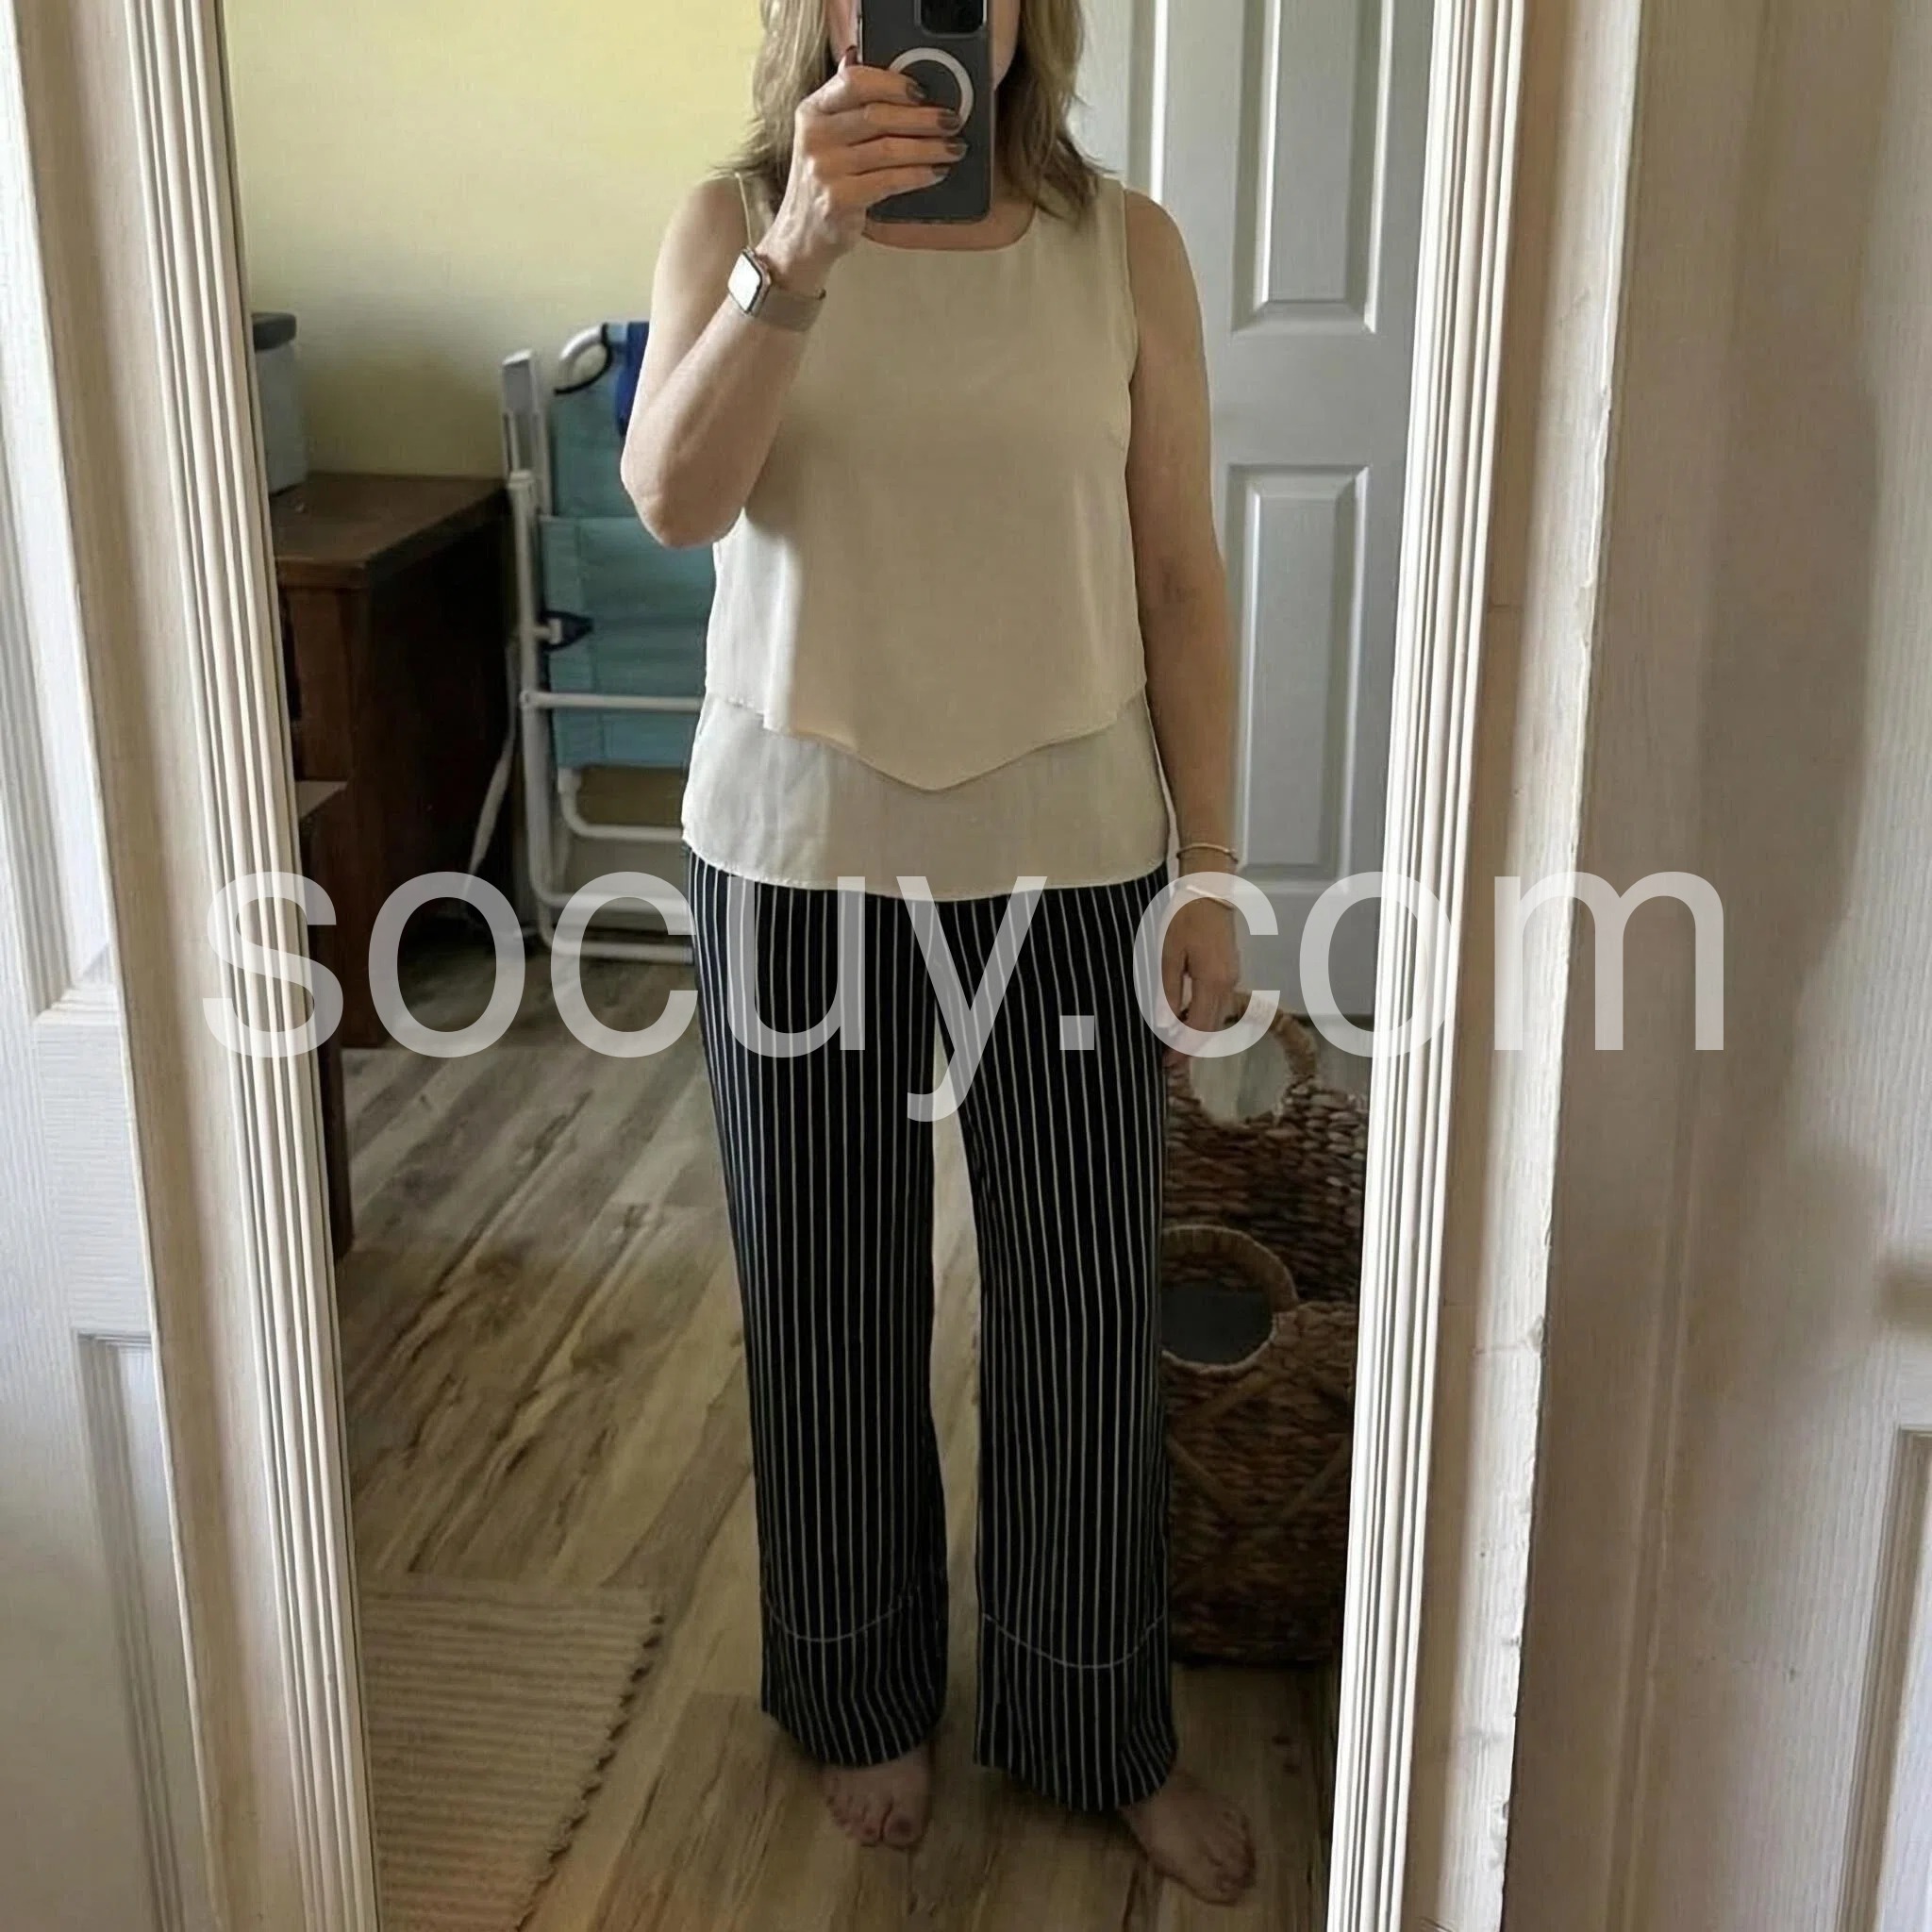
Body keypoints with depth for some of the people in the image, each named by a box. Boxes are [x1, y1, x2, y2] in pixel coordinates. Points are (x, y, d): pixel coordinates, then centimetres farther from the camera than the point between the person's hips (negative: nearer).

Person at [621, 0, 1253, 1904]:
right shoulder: (731, 220, -3)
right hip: (800, 845, 0)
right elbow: (673, 499, -20)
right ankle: (865, 1693, 37)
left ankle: (1096, 1725, 32)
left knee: (1083, 1301, 9)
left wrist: (1208, 868, 0)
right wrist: (797, 257, -35)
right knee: (831, 1300, 13)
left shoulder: (1125, 247, -1)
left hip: (1069, 848, 1)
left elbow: (1179, 575, 1)